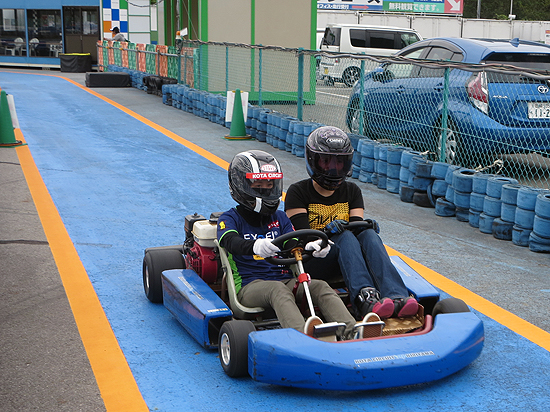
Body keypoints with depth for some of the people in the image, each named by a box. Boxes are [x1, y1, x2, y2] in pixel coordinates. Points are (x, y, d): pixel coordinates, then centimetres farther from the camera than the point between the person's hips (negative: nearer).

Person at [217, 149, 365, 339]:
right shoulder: (230, 218, 7)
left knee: (319, 286, -25)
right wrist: (256, 246, -41)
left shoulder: (280, 218, 22)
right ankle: (304, 334, -63)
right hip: (250, 285, -4)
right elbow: (231, 242, -17)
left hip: (285, 279, 5)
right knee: (277, 290, -37)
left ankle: (352, 331, -45)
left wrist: (310, 247, -19)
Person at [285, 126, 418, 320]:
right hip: (312, 261, -3)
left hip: (344, 261, 4)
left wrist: (364, 226, -21)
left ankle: (396, 297, -50)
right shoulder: (298, 192, 4)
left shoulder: (352, 191, 17)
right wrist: (327, 232, -29)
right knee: (345, 236, -33)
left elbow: (357, 225, 3)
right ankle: (365, 298, -57)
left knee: (368, 234, -28)